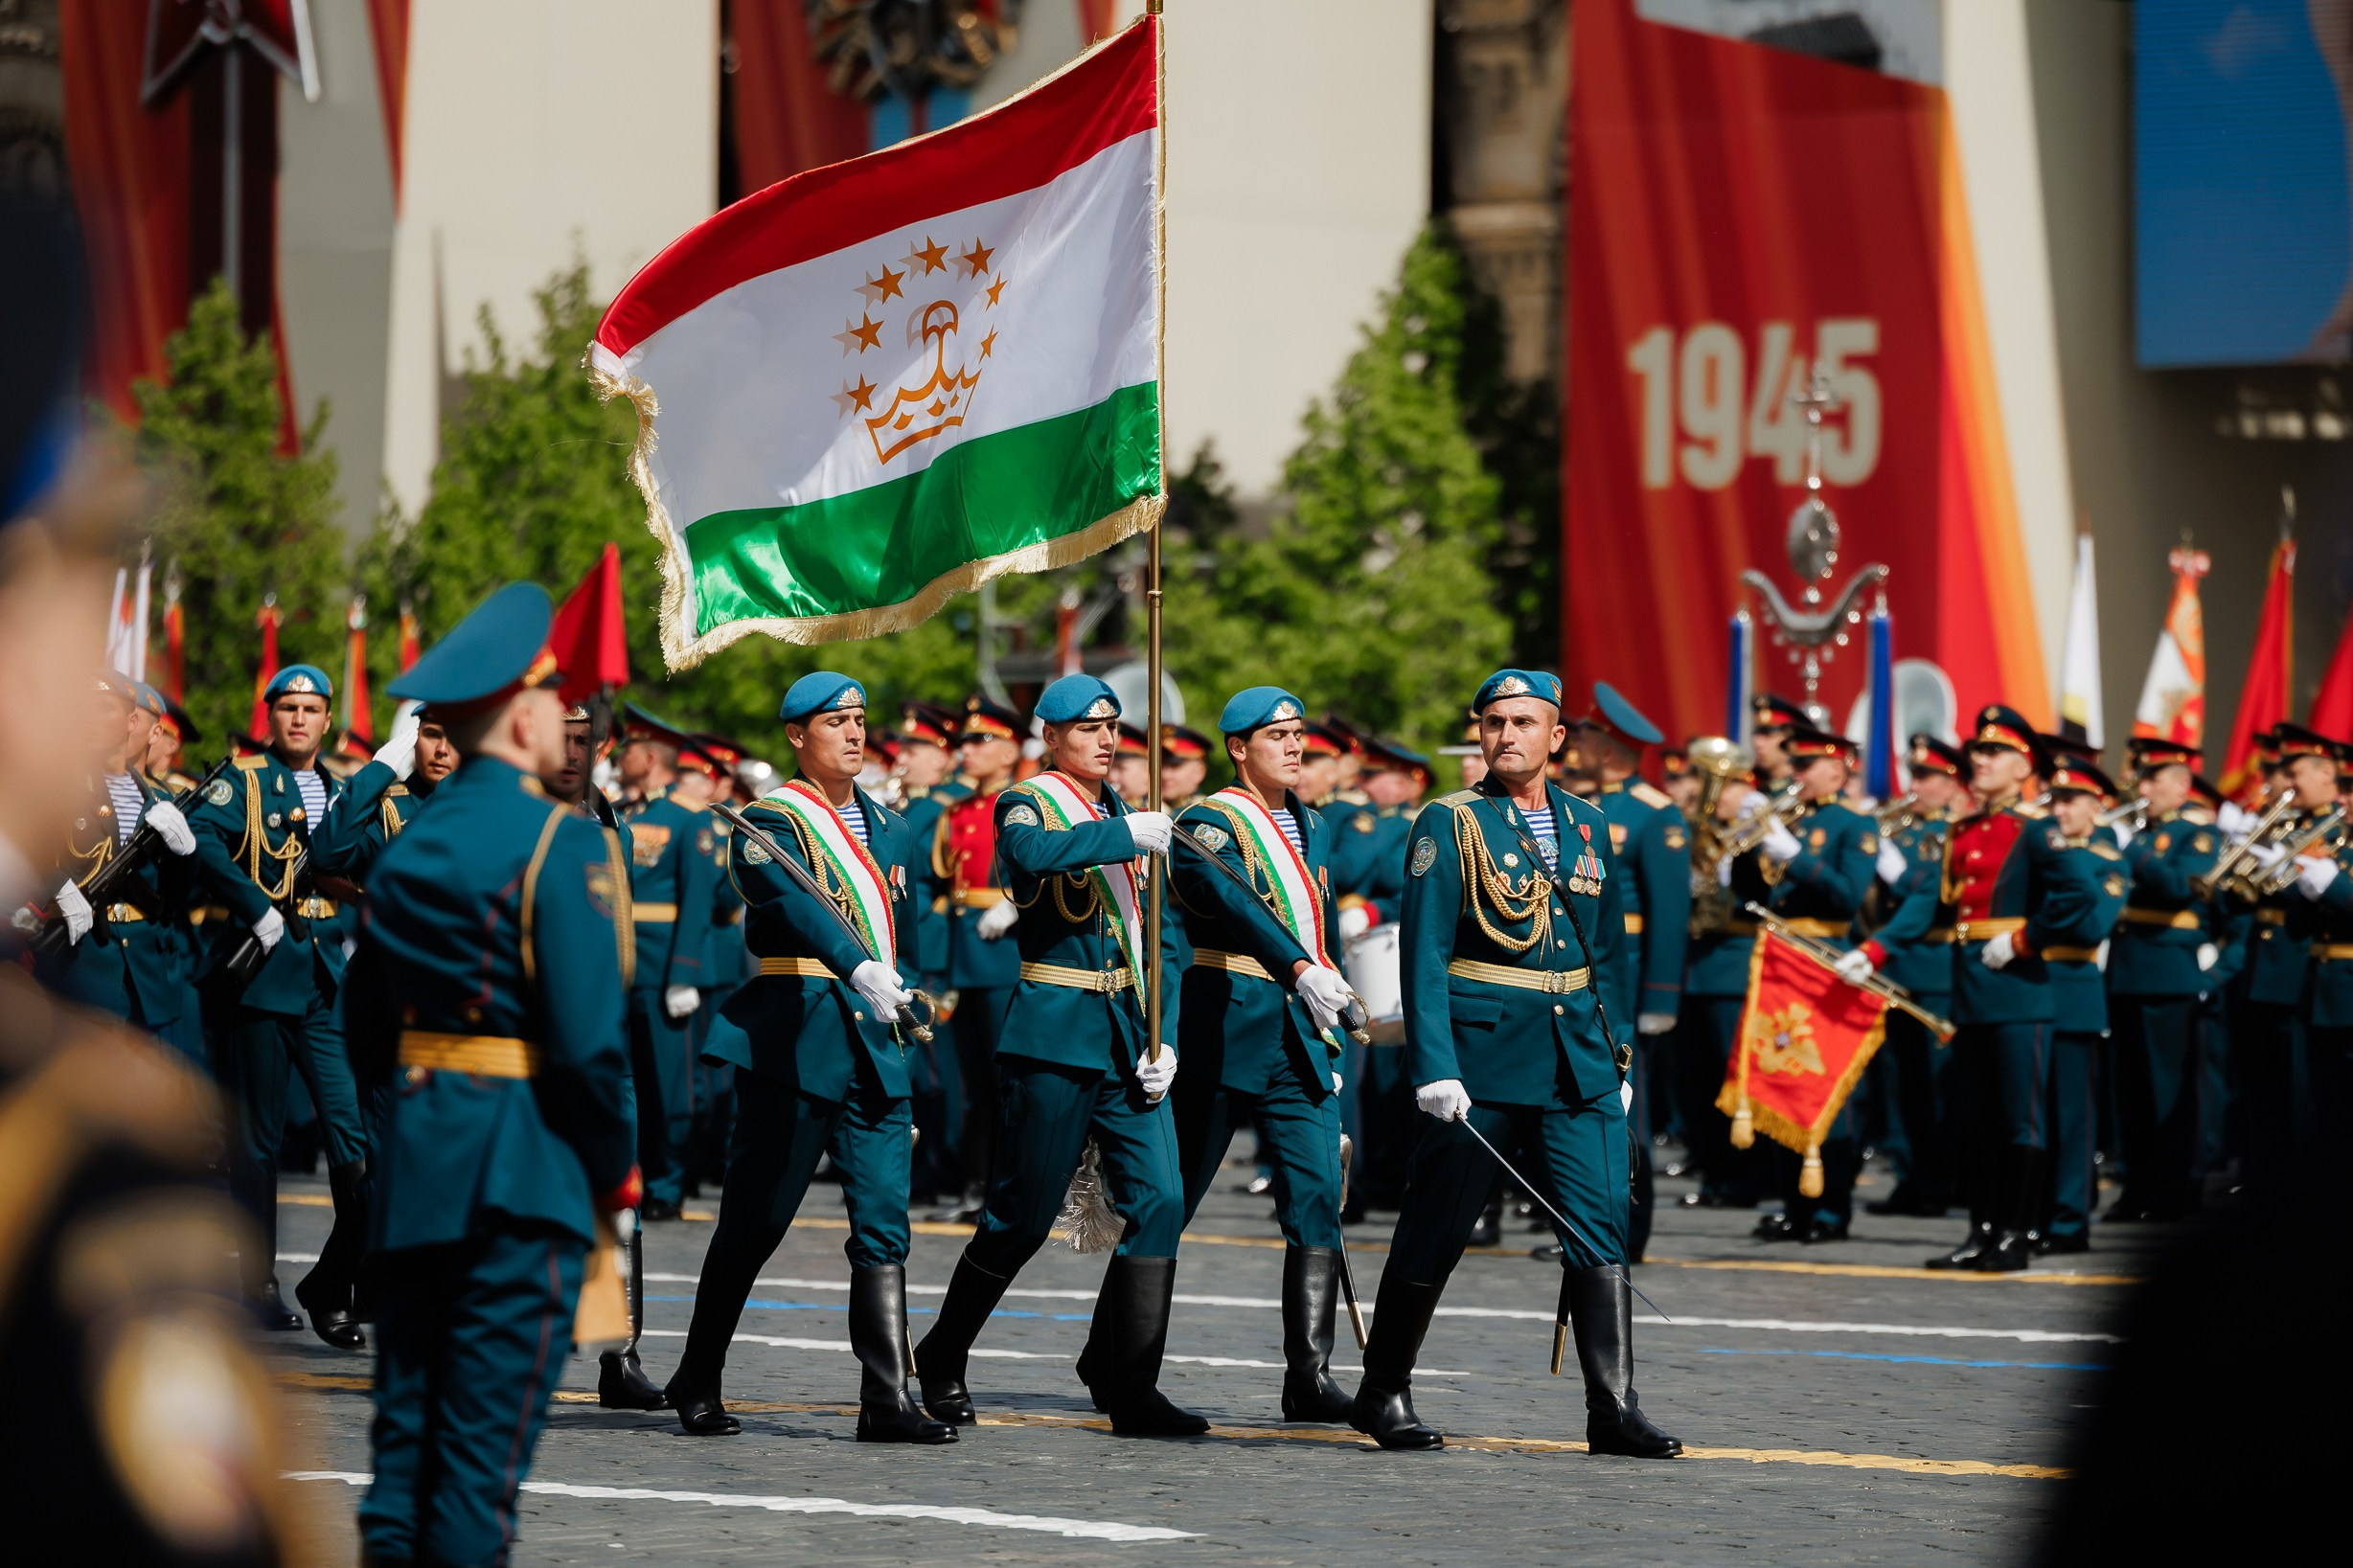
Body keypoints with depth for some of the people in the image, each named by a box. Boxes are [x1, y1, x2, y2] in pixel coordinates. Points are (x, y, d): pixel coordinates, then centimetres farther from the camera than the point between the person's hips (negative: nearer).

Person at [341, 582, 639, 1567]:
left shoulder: (405, 850, 10)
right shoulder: (562, 846, -12)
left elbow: (367, 1039, 14)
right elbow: (588, 1040, -17)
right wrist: (617, 1170, -5)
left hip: (417, 1156, 7)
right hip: (525, 1173, -7)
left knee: (406, 1422, 11)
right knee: (485, 1444, -4)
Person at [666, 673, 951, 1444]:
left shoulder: (890, 829, 16)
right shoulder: (770, 822, -6)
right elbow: (797, 904, -25)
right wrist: (862, 970, -38)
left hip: (876, 1041, 6)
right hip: (794, 1038, -6)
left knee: (884, 1227, -3)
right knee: (754, 1221, 1)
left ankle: (888, 1401, -6)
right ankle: (697, 1385, 14)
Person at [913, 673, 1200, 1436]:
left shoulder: (1118, 814, 16)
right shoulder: (1026, 803, -4)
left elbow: (1152, 938, 15)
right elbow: (1032, 852, -30)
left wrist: (1165, 1038, 4)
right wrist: (1125, 834, -30)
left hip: (1128, 1037, 6)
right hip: (1054, 1036, -6)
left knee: (1159, 1201, -6)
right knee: (1022, 1216, 0)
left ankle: (1131, 1388, -3)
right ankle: (943, 1357, 20)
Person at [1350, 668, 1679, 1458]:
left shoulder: (1586, 827, 13)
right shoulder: (1451, 825, -4)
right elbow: (1424, 954, -10)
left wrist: (1615, 1059, 14)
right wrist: (1434, 1069, -18)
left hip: (1577, 1063, 4)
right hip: (1482, 1059, -4)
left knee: (1601, 1229, -6)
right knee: (1435, 1233, 3)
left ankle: (1614, 1410, -6)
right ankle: (1383, 1395, 17)